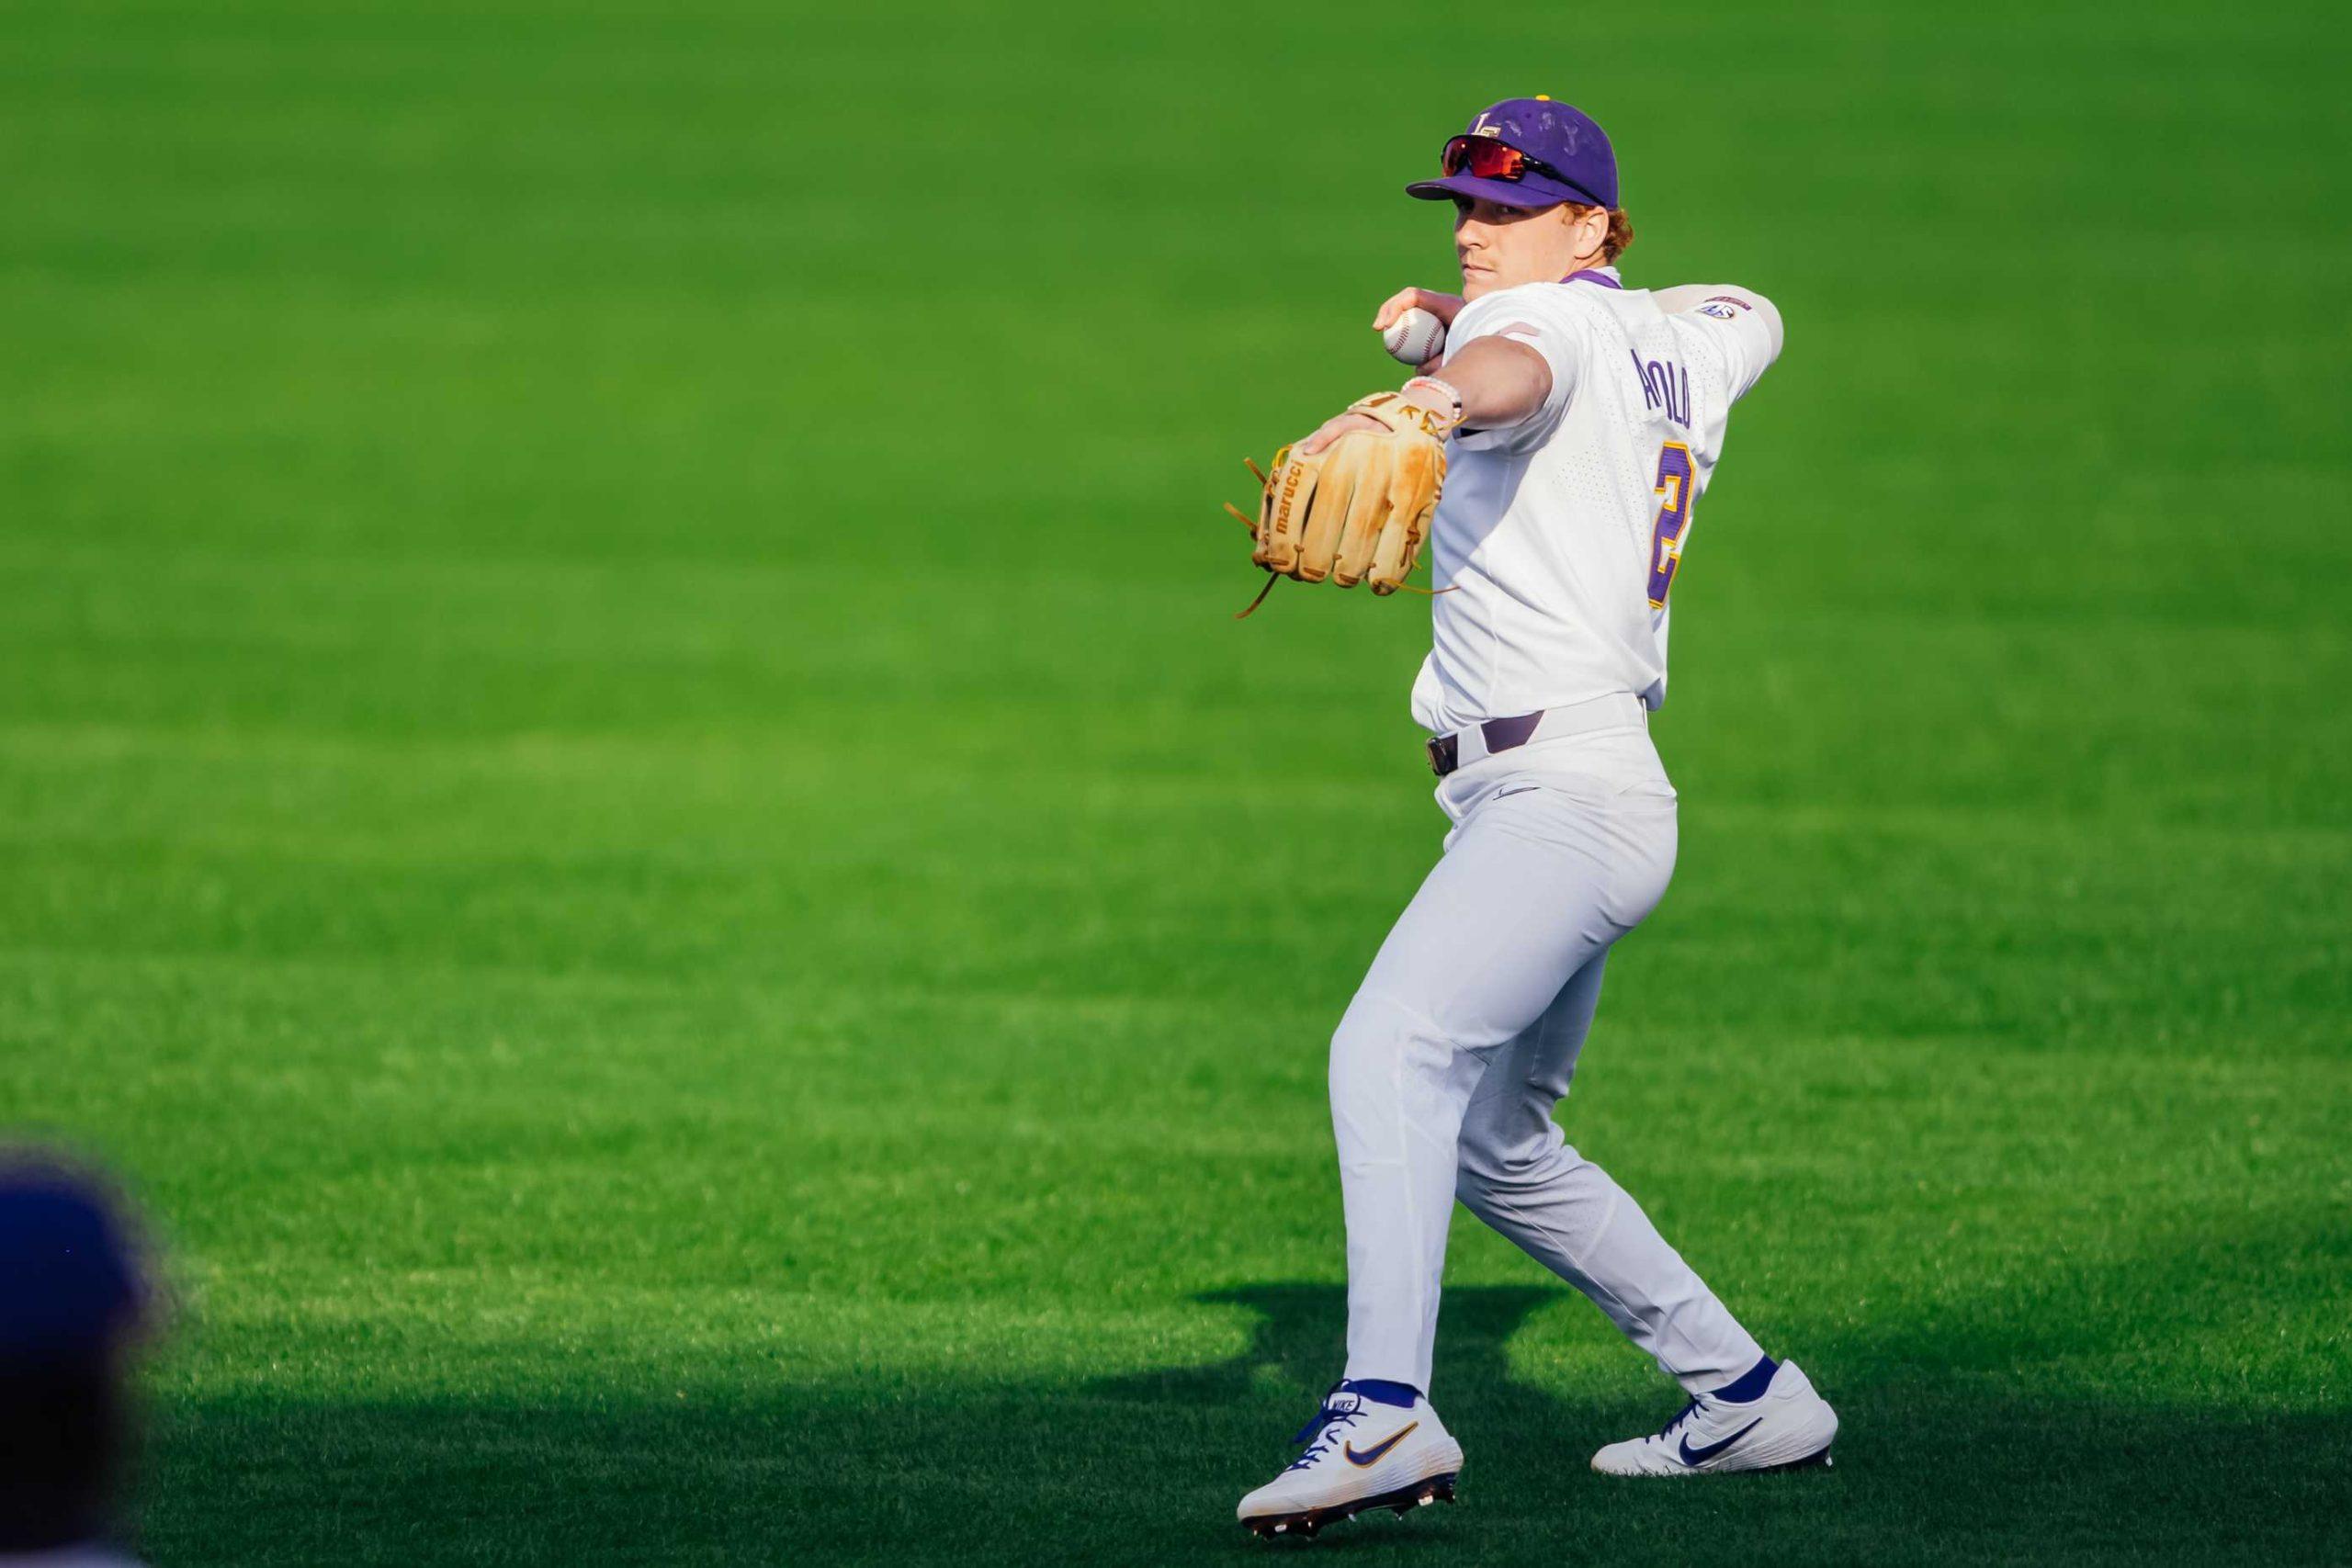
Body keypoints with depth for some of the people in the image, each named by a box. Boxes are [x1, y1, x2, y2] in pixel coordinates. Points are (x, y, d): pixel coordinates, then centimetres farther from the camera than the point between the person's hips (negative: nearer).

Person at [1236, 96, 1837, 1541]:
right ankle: (1748, 1399, 31)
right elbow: (1749, 313, 44)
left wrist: (1422, 398, -57)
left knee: (1393, 1049, -32)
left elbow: (1519, 373, -33)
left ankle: (1387, 1413, -51)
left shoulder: (1546, 318, -7)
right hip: (1596, 799, 11)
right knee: (1497, 1151, 25)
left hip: (1559, 793, -11)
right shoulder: (1686, 351, 18)